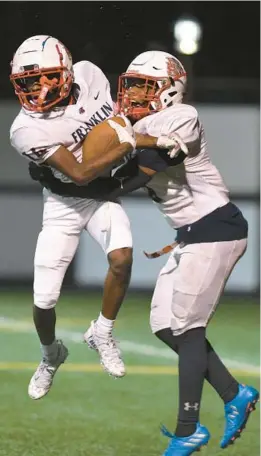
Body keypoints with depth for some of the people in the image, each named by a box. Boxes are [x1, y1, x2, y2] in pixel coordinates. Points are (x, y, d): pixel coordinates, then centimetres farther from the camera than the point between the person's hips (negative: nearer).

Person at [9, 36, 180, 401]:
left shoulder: (88, 75, -15)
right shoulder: (28, 129, -27)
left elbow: (112, 119, 6)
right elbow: (80, 174, -31)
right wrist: (131, 142, -33)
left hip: (105, 193, 3)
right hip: (65, 203, -3)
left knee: (122, 257, -26)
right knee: (44, 301, -4)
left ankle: (102, 333, 0)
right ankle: (50, 356, 31)